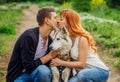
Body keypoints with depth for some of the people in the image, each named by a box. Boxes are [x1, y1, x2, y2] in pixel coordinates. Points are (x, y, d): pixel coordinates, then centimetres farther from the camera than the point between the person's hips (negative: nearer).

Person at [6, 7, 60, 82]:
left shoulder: (49, 40, -1)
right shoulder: (29, 37, -23)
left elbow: (46, 64, 6)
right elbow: (29, 66, -24)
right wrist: (49, 56, -19)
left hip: (35, 73, 6)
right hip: (19, 75, -6)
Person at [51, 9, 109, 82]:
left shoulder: (82, 39, -21)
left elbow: (81, 63, -21)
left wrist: (61, 63, -23)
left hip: (99, 71, -6)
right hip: (83, 72, 7)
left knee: (82, 75, -37)